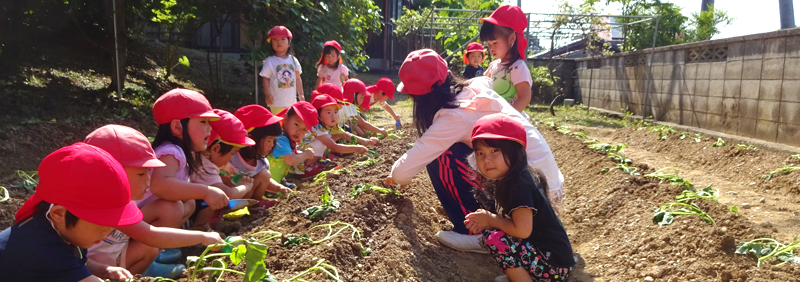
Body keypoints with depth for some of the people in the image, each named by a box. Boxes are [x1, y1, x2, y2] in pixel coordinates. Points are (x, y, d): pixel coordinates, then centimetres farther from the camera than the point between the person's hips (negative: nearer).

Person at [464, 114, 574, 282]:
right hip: (540, 250, 10)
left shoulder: (518, 185, -22)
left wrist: (490, 219, -13)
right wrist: (484, 222, -7)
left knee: (493, 238, -20)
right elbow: (512, 221, 11)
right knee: (488, 231, 10)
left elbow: (522, 230, -28)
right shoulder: (505, 181, 6)